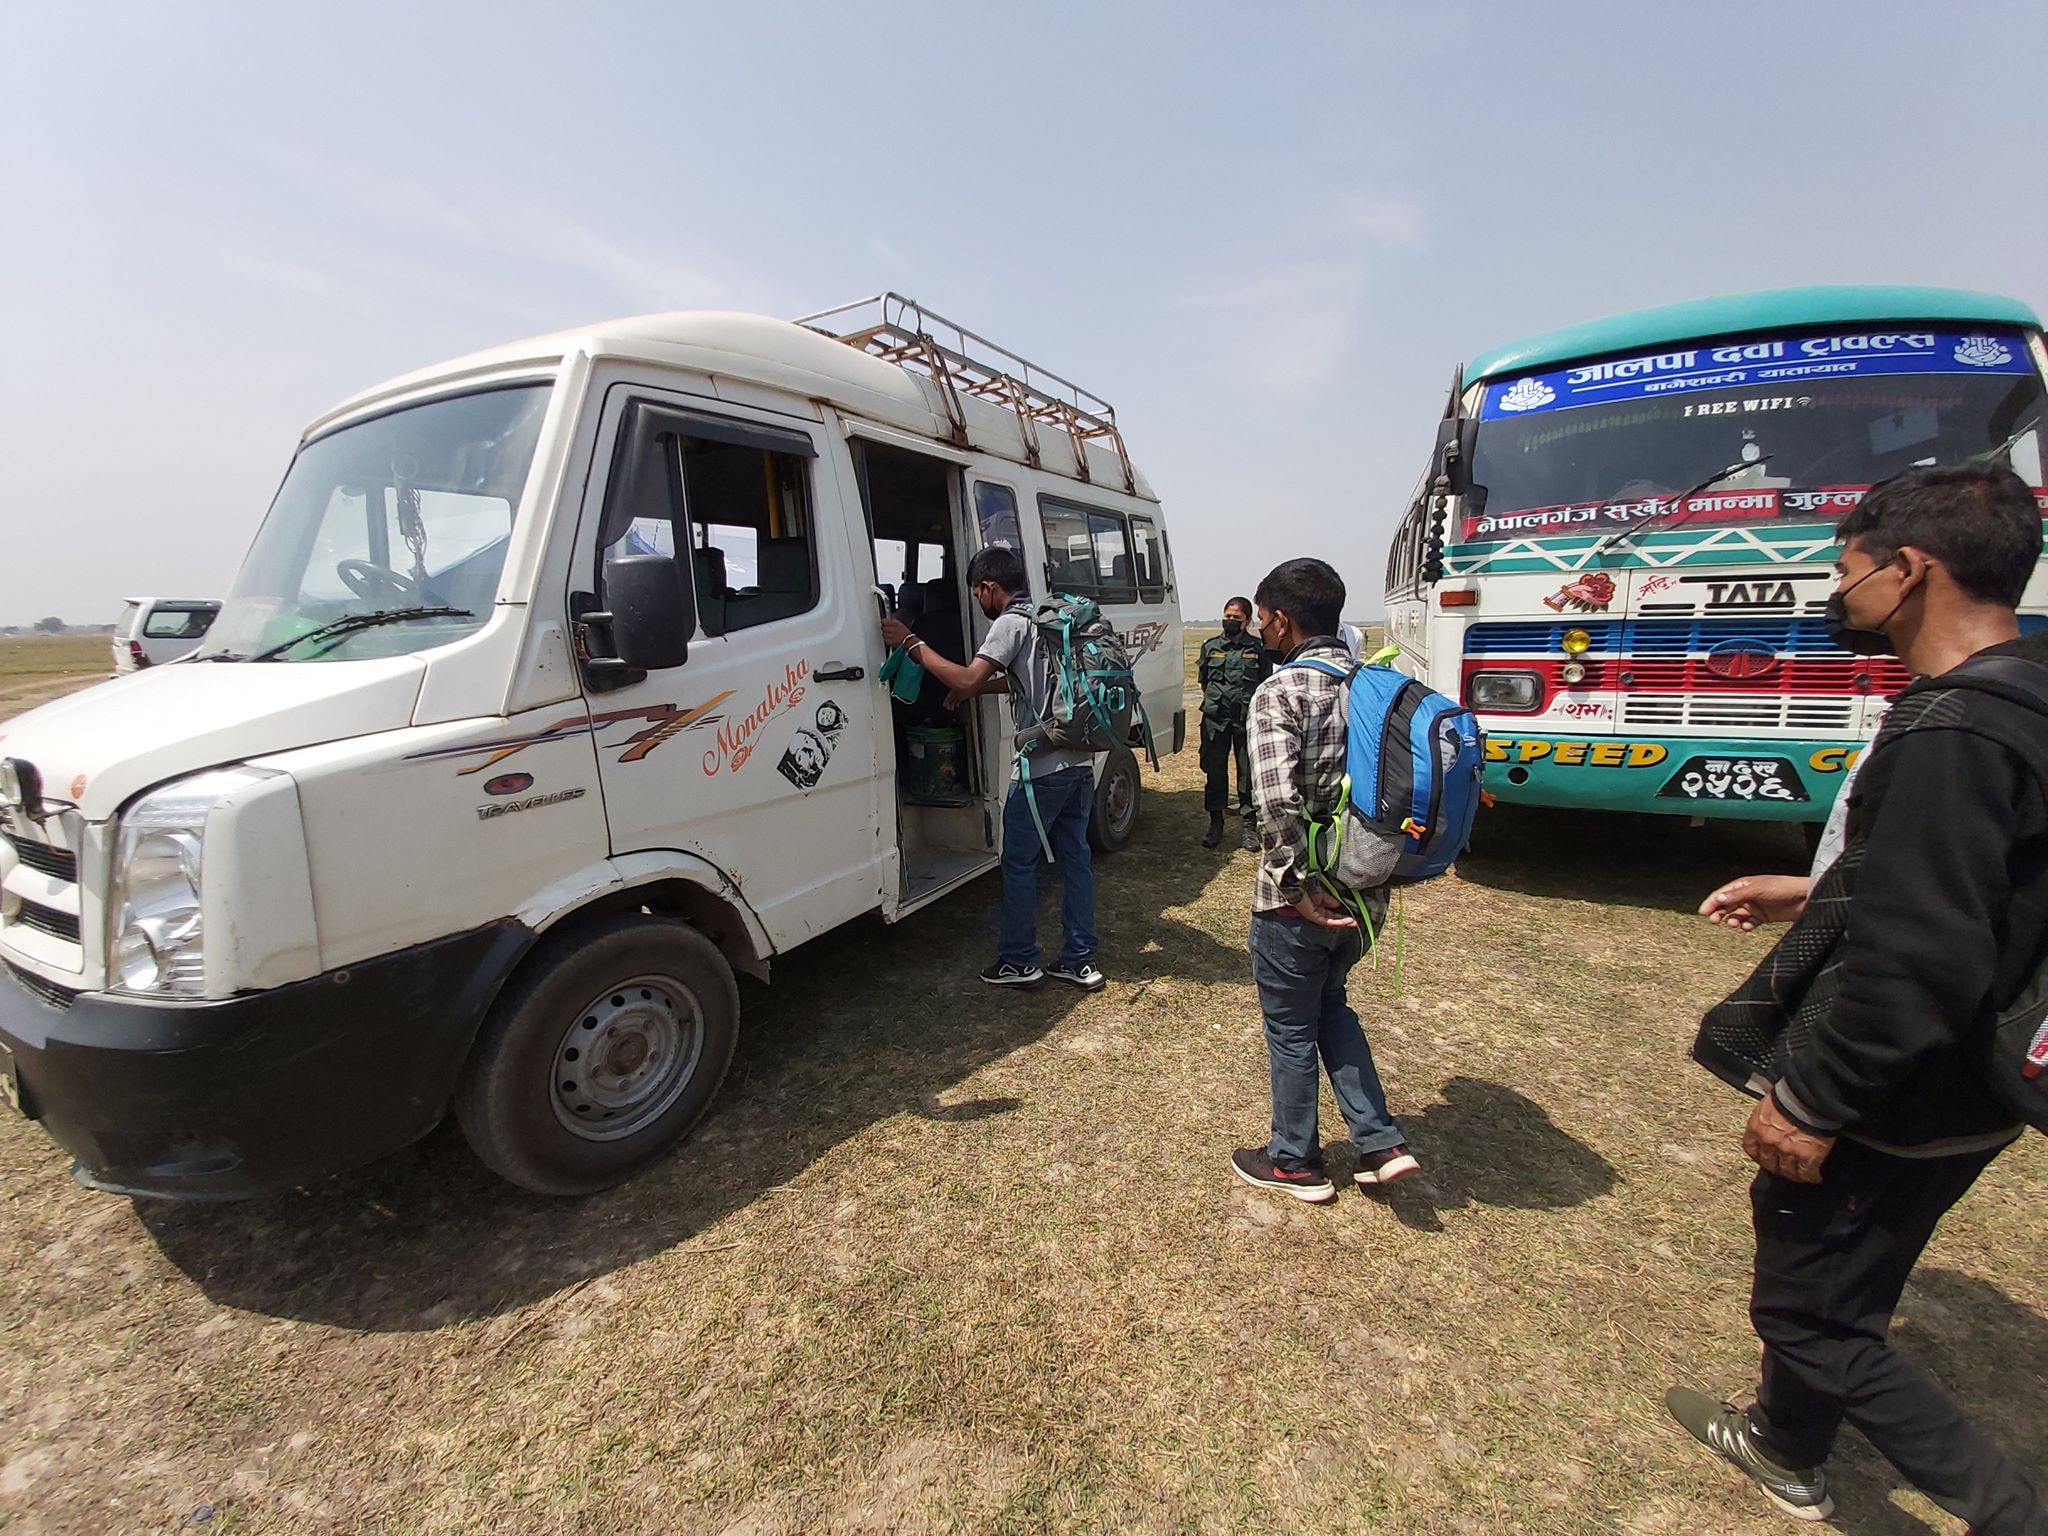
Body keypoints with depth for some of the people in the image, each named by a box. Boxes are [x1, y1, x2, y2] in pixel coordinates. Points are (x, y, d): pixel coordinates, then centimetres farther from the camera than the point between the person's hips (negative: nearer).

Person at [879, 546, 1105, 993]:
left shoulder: (1012, 623, -11)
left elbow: (967, 678, -22)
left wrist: (911, 643, -14)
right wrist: (975, 688, 24)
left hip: (1043, 767, -9)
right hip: (1080, 762, 9)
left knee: (1019, 862, 5)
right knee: (1074, 857, 12)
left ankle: (1019, 961, 15)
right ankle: (1079, 960, 19)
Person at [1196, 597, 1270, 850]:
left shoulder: (1259, 649, 3)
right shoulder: (1211, 646, 8)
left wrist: (1250, 706, -1)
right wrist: (1216, 700, 13)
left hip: (1248, 719, -2)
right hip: (1215, 719, 2)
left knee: (1249, 772, 3)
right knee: (1215, 771, 6)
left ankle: (1250, 825, 14)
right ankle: (1216, 823, 18)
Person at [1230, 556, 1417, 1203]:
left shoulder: (1280, 693, -18)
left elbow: (1278, 803, -29)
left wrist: (1298, 888, -19)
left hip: (1298, 902, -7)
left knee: (1290, 1028, 13)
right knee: (1330, 1004, 28)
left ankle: (1294, 1162, 32)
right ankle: (1380, 1143, 28)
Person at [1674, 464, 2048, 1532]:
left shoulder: (1950, 737, -27)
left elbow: (1915, 963, -29)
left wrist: (1811, 1103, -21)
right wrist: (1816, 891, 16)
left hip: (1886, 1104, -10)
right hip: (1962, 1089, 10)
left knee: (1815, 1314, 10)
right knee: (1820, 1279, 26)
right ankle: (1783, 1447, 46)